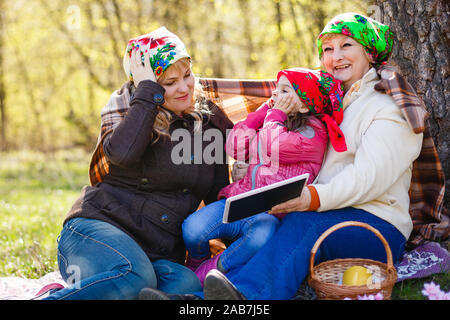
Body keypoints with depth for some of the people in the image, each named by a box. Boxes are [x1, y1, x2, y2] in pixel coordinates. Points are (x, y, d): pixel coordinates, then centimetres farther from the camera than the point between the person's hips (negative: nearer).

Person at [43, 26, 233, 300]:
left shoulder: (209, 120, 12)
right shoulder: (125, 107, 2)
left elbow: (220, 194, 20)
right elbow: (122, 153, -23)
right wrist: (147, 91, -16)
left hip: (161, 254, 5)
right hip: (97, 227, -4)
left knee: (188, 286, -30)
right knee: (135, 277, -37)